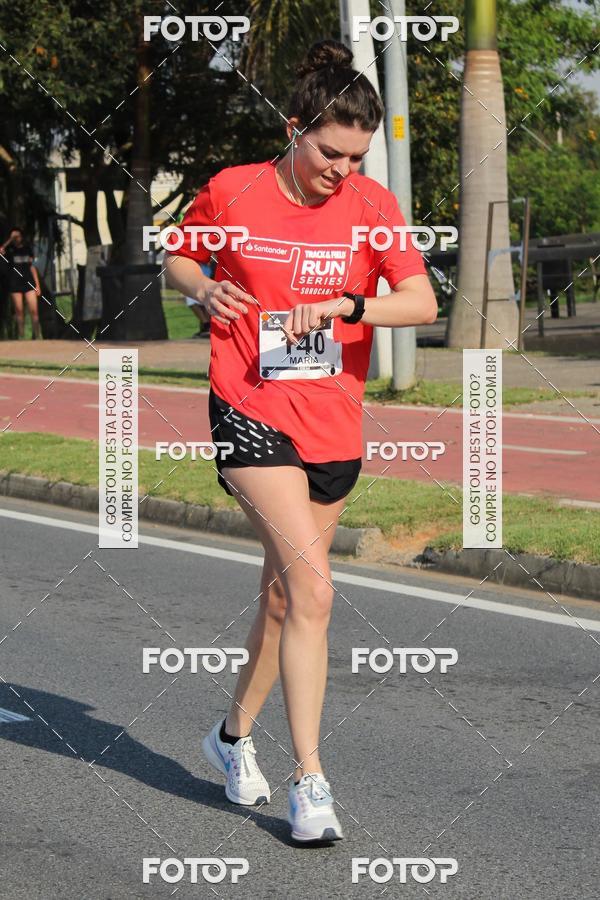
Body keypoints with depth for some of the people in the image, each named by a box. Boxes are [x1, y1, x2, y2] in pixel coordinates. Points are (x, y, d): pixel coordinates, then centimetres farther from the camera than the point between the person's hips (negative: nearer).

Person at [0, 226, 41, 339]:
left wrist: (37, 284, 8)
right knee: (19, 311, 1)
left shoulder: (27, 249, 9)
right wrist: (10, 240, -18)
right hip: (15, 284, -1)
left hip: (29, 282, 1)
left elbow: (32, 267, 12)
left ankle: (36, 335, -2)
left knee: (34, 310, -7)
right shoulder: (9, 250, 2)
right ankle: (21, 336, 7)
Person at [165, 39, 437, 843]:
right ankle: (310, 782, -15)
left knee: (286, 592, 14)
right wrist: (205, 290, -9)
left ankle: (236, 734, 37)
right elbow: (178, 259, 12)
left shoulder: (372, 204, -1)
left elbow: (423, 303, -8)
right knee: (312, 586, -18)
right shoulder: (231, 191, -5)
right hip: (251, 411, -4)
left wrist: (345, 306, -23)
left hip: (335, 423, 4)